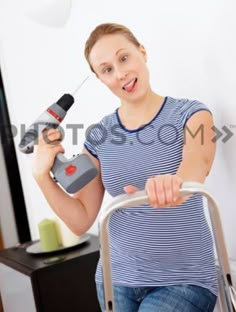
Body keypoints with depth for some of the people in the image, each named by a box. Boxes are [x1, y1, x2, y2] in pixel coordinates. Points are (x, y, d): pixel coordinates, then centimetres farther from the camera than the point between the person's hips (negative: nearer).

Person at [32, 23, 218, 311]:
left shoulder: (190, 114, -8)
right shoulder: (98, 136, 1)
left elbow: (199, 160, -30)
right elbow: (81, 221, 1)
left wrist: (177, 182, -53)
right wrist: (42, 176, -14)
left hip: (186, 281, -3)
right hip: (117, 277, 3)